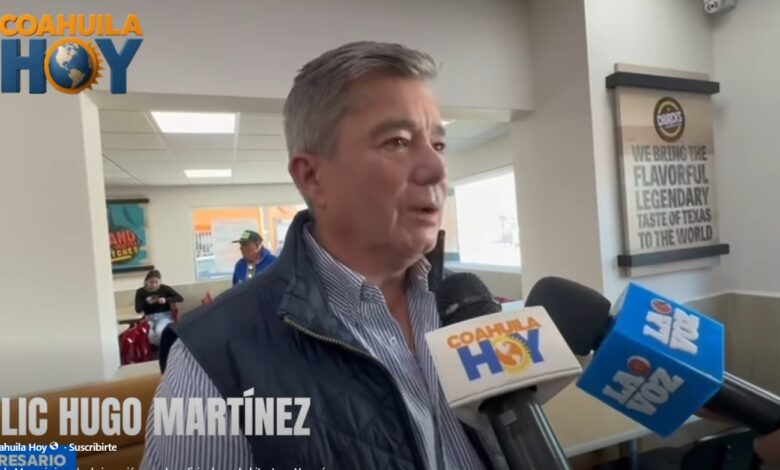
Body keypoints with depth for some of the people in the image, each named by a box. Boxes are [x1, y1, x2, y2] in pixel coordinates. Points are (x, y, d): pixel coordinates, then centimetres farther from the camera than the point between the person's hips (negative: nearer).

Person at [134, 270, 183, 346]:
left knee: (159, 331, -35)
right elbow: (138, 309, -3)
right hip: (150, 318, 2)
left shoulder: (165, 289, -3)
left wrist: (166, 300, -20)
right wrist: (146, 302, -21)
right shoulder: (141, 292, 2)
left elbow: (181, 298, -8)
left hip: (165, 316, -2)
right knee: (147, 334, -31)